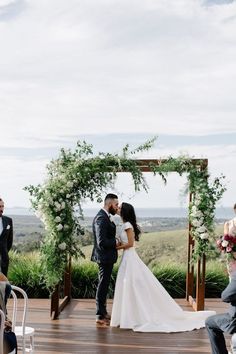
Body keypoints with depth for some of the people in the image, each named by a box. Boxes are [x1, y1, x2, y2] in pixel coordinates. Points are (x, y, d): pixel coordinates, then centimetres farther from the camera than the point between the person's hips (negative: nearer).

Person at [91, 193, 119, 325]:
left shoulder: (104, 217, 12)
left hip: (106, 257, 11)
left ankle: (103, 312, 30)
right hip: (105, 257, -11)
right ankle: (101, 316, 6)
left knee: (104, 285, 18)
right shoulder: (101, 218, -21)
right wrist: (116, 242, -14)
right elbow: (102, 242, -26)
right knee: (103, 286, -2)